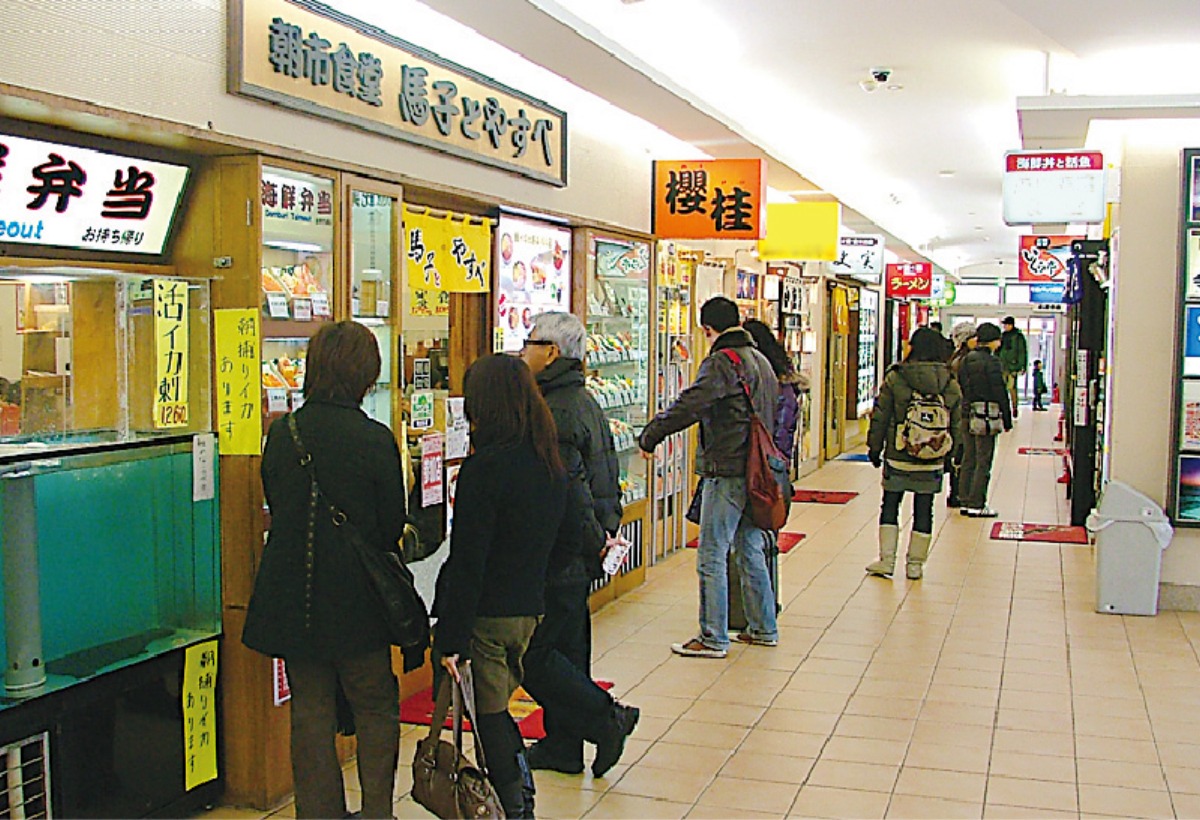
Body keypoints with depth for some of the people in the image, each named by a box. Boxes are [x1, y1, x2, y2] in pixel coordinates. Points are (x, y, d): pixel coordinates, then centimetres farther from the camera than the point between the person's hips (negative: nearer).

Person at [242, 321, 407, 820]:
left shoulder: (281, 433, -3)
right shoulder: (375, 440, -15)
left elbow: (275, 510, 7)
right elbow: (392, 526, -6)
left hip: (293, 600, 4)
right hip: (357, 598, -3)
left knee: (310, 711, 15)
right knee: (375, 708, 13)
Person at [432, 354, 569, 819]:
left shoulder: (484, 467, -19)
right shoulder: (551, 465, 5)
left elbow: (467, 562, -19)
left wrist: (451, 639, -15)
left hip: (486, 615, -7)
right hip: (531, 609, 7)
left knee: (489, 718, 6)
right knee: (495, 709, 22)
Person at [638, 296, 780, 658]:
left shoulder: (722, 362, -14)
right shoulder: (760, 360, 15)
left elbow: (690, 405, -23)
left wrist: (650, 434, -14)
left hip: (727, 472, -9)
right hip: (757, 470, 9)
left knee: (712, 557, -3)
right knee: (751, 552, 17)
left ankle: (713, 638, 2)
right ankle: (763, 628, 25)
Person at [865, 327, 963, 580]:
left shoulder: (895, 378, -10)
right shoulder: (951, 385, -1)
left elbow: (880, 418, -5)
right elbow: (956, 426, 6)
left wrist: (874, 448, 6)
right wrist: (950, 454, 18)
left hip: (898, 458, -2)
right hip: (932, 463, 2)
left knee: (890, 506, 10)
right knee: (924, 511, 10)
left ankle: (886, 560, 9)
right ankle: (915, 564, 15)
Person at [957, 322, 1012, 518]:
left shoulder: (966, 360, 7)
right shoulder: (991, 362, -13)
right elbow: (1000, 392, -11)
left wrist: (966, 409, 16)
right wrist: (1007, 419, -5)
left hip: (967, 415, 7)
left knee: (968, 459, 13)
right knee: (983, 461, -1)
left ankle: (965, 502, 16)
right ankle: (977, 504, 1)